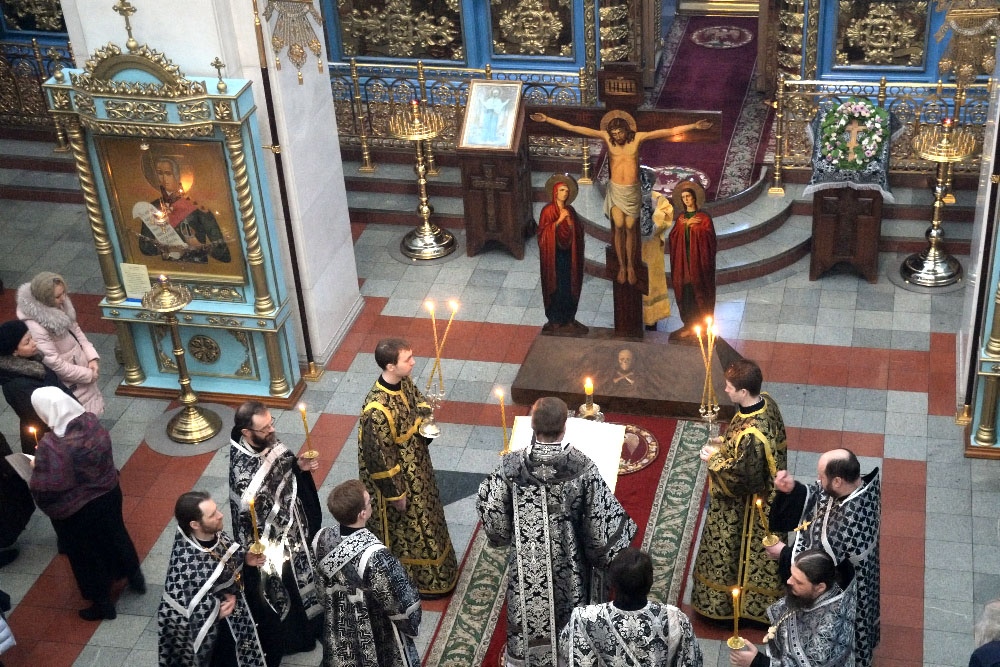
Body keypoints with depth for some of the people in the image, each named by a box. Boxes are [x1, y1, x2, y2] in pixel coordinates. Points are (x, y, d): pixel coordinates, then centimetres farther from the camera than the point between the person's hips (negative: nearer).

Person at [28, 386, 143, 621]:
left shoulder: (50, 446, -33)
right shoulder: (91, 422, -15)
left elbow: (44, 491, -27)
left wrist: (36, 468, -6)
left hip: (76, 511, -5)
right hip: (109, 493, 6)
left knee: (87, 555, 18)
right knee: (115, 536, 29)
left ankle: (103, 603, 37)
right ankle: (135, 577, 50)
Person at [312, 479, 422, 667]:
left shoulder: (322, 539, -19)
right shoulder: (374, 555, -38)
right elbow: (403, 602, -27)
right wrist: (411, 625, -6)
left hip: (339, 631, 6)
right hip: (376, 637, -6)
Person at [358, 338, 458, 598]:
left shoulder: (404, 382, -13)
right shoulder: (378, 410, -38)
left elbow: (418, 403, 10)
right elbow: (380, 457, -27)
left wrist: (424, 415, -14)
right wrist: (396, 493, -17)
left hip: (415, 467, 9)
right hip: (397, 478, -9)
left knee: (423, 516, 29)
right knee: (405, 528, 15)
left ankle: (432, 570, 54)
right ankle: (416, 580, 40)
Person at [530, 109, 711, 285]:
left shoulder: (637, 138, -9)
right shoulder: (606, 137, -8)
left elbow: (670, 131, -14)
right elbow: (575, 129, -13)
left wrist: (694, 126, -22)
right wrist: (547, 120, -17)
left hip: (633, 191, 0)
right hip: (615, 190, 0)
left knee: (630, 228, 3)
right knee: (619, 227, -4)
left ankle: (631, 266, 17)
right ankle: (621, 266, 10)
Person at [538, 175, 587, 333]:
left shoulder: (570, 210, 9)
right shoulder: (548, 210, -7)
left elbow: (577, 232, 7)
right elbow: (543, 232, -14)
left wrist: (569, 220, -10)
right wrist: (559, 220, -21)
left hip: (568, 253, 5)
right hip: (553, 254, -5)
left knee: (569, 285, 6)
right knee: (554, 286, -2)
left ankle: (569, 318, 15)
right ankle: (555, 320, 6)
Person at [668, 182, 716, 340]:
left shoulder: (704, 217, 0)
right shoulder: (680, 219, 13)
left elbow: (708, 236, -11)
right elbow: (673, 237, 0)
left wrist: (692, 226, -7)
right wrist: (686, 224, -10)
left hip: (699, 260, -4)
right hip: (683, 260, 4)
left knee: (699, 290, -4)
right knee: (685, 290, 0)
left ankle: (701, 325, 3)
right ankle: (689, 325, 6)